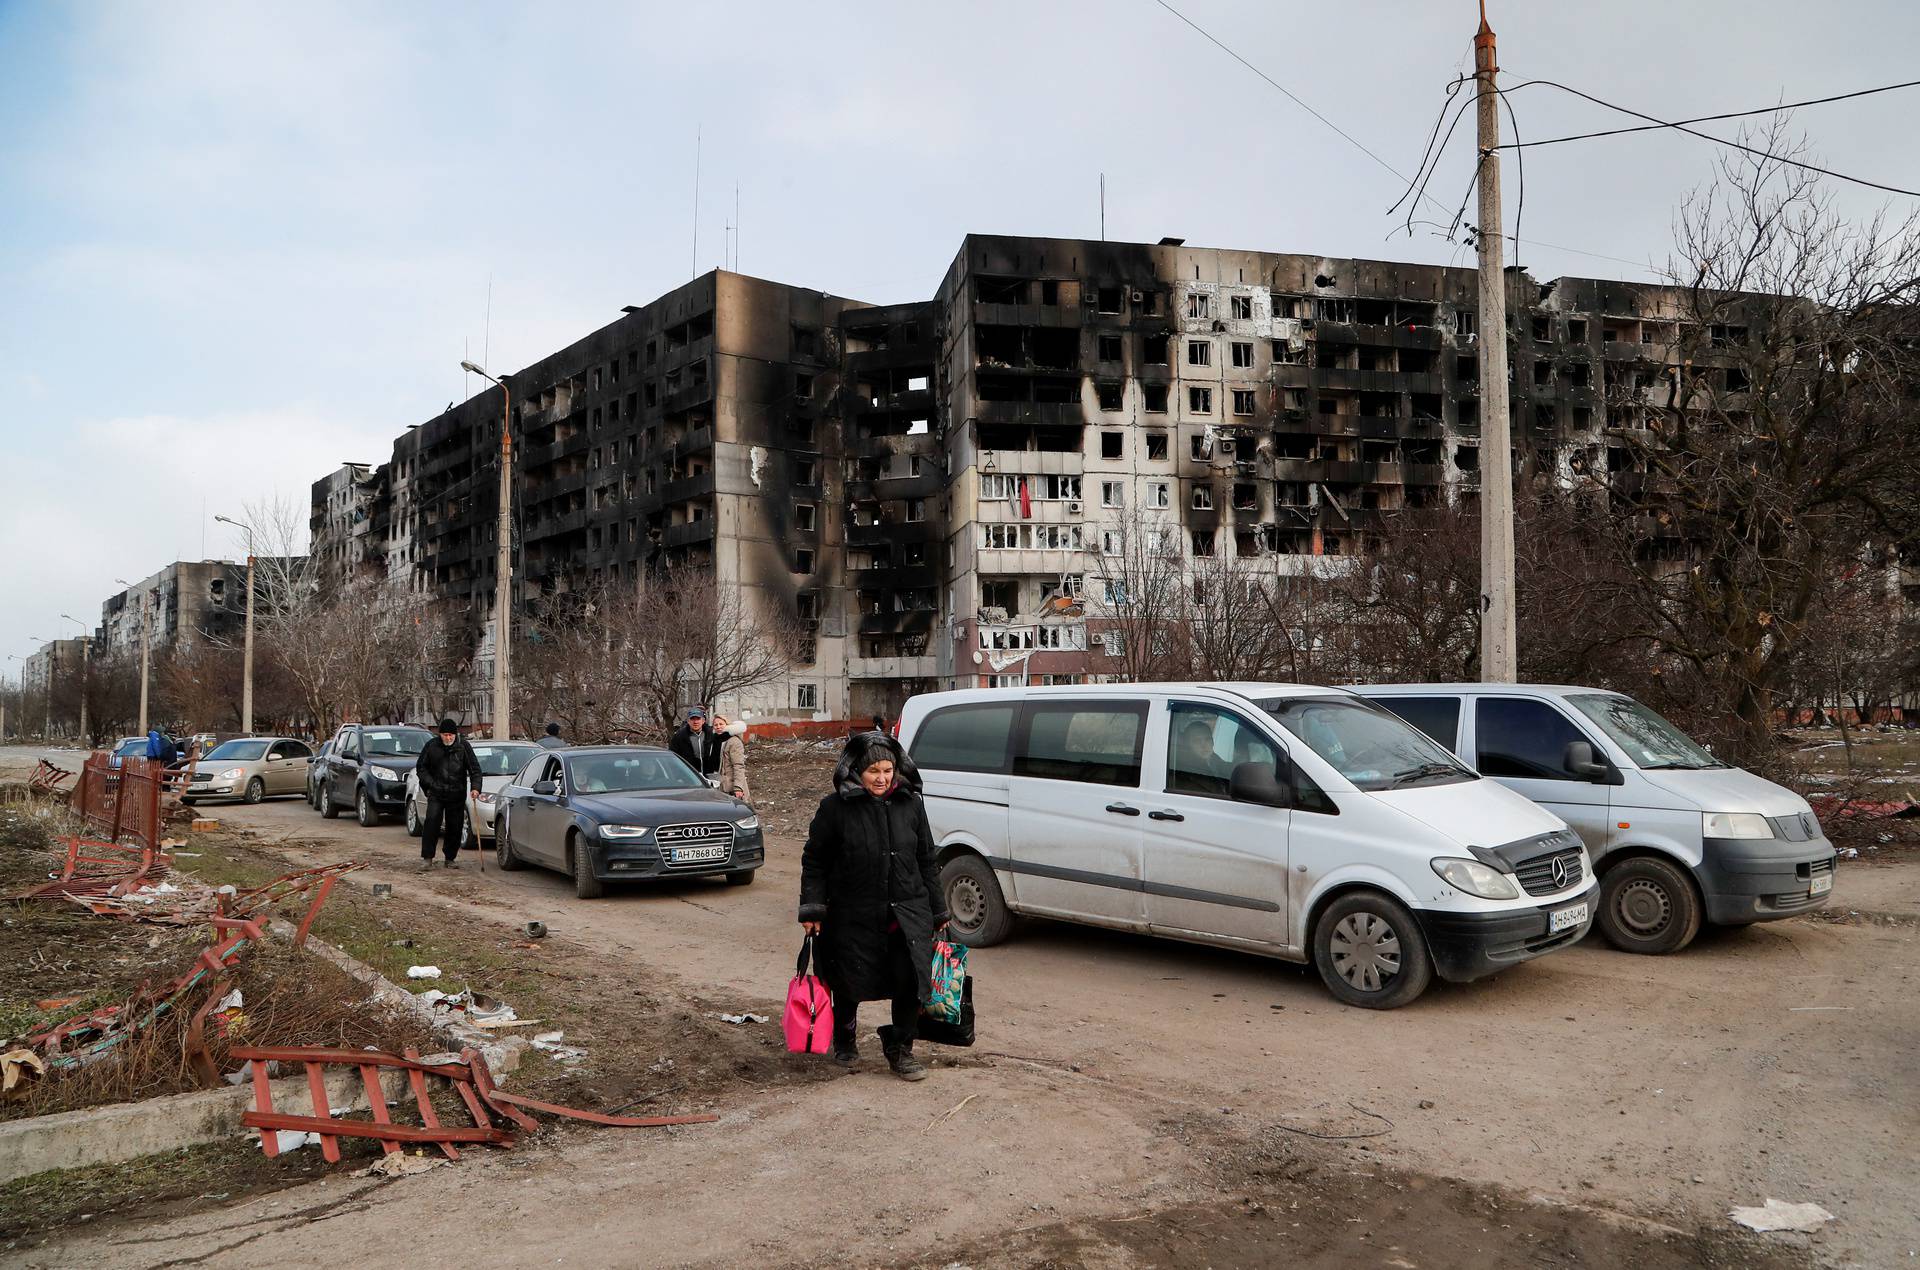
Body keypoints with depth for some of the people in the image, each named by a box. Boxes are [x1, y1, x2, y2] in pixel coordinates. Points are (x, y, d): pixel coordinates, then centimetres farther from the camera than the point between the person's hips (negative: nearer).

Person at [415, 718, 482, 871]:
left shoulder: (463, 746, -1)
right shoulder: (431, 746, -1)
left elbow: (475, 768, -1)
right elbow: (421, 768, 9)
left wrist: (475, 787, -16)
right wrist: (430, 783, -5)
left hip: (457, 795, 1)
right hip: (436, 793, -1)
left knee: (455, 827, 5)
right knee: (431, 822, -15)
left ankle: (450, 858, 18)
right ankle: (427, 858, -10)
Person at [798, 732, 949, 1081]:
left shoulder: (911, 804, 5)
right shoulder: (835, 808, -6)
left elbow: (927, 861, 12)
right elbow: (814, 862, 0)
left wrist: (938, 911, 13)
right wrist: (812, 909, -7)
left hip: (907, 912, 2)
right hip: (853, 915, -2)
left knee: (913, 979, -8)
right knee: (849, 985, 10)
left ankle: (900, 1049, 14)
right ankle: (845, 1039, 40)